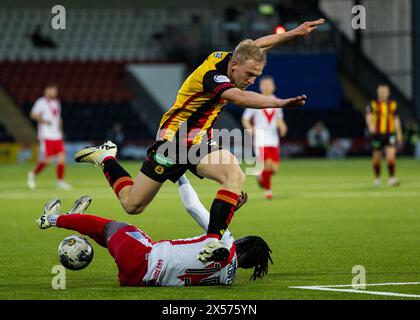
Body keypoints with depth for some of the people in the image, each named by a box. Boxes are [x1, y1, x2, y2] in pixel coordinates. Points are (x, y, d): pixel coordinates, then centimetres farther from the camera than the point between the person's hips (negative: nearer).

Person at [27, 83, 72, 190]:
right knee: (47, 160, -9)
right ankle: (33, 174, 13)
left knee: (62, 158, -3)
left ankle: (60, 181, 2)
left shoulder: (57, 102, 18)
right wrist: (43, 120, -26)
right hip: (46, 136, -7)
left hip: (58, 136, 7)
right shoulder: (41, 102, -5)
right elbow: (33, 114, -12)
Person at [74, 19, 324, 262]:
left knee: (235, 176, -24)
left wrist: (293, 33, 19)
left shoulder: (224, 57, -5)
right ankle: (105, 156, 32)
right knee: (132, 204, 6)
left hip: (200, 144, 8)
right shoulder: (212, 75, -30)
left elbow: (257, 45, 17)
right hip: (174, 140, -7)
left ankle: (212, 242, -27)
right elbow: (240, 98, -50)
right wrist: (280, 103, -58)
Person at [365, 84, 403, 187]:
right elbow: (368, 116, -19)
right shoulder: (373, 104, -3)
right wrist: (370, 125, -40)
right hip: (377, 134, -1)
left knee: (391, 155, -15)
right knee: (376, 157, 8)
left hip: (389, 134, 1)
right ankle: (377, 178, 27)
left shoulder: (392, 104, 9)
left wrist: (399, 134, 15)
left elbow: (396, 120, 16)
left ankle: (391, 178, -14)